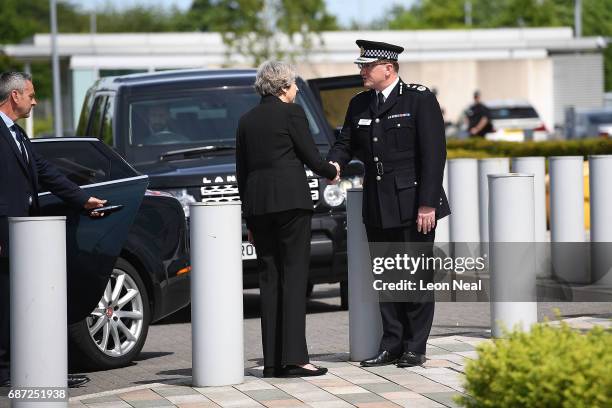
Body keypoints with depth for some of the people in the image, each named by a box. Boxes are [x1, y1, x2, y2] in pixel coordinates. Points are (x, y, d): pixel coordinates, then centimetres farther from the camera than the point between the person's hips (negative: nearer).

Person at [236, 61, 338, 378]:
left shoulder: (246, 120, 14)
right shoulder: (291, 113, -4)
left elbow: (241, 173, 15)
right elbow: (312, 158, -4)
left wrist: (250, 220, 19)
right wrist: (332, 171, 19)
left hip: (257, 203, 6)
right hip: (290, 199, -6)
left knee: (269, 280, 6)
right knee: (294, 276, -6)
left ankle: (272, 361, 4)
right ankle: (294, 357, -13)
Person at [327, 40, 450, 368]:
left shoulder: (420, 100, -6)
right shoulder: (359, 104, 12)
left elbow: (433, 153, -10)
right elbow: (346, 142, 17)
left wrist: (427, 204, -15)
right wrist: (334, 163, -9)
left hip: (413, 205, -6)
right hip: (378, 208, 6)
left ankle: (415, 348, 6)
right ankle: (392, 344, 14)